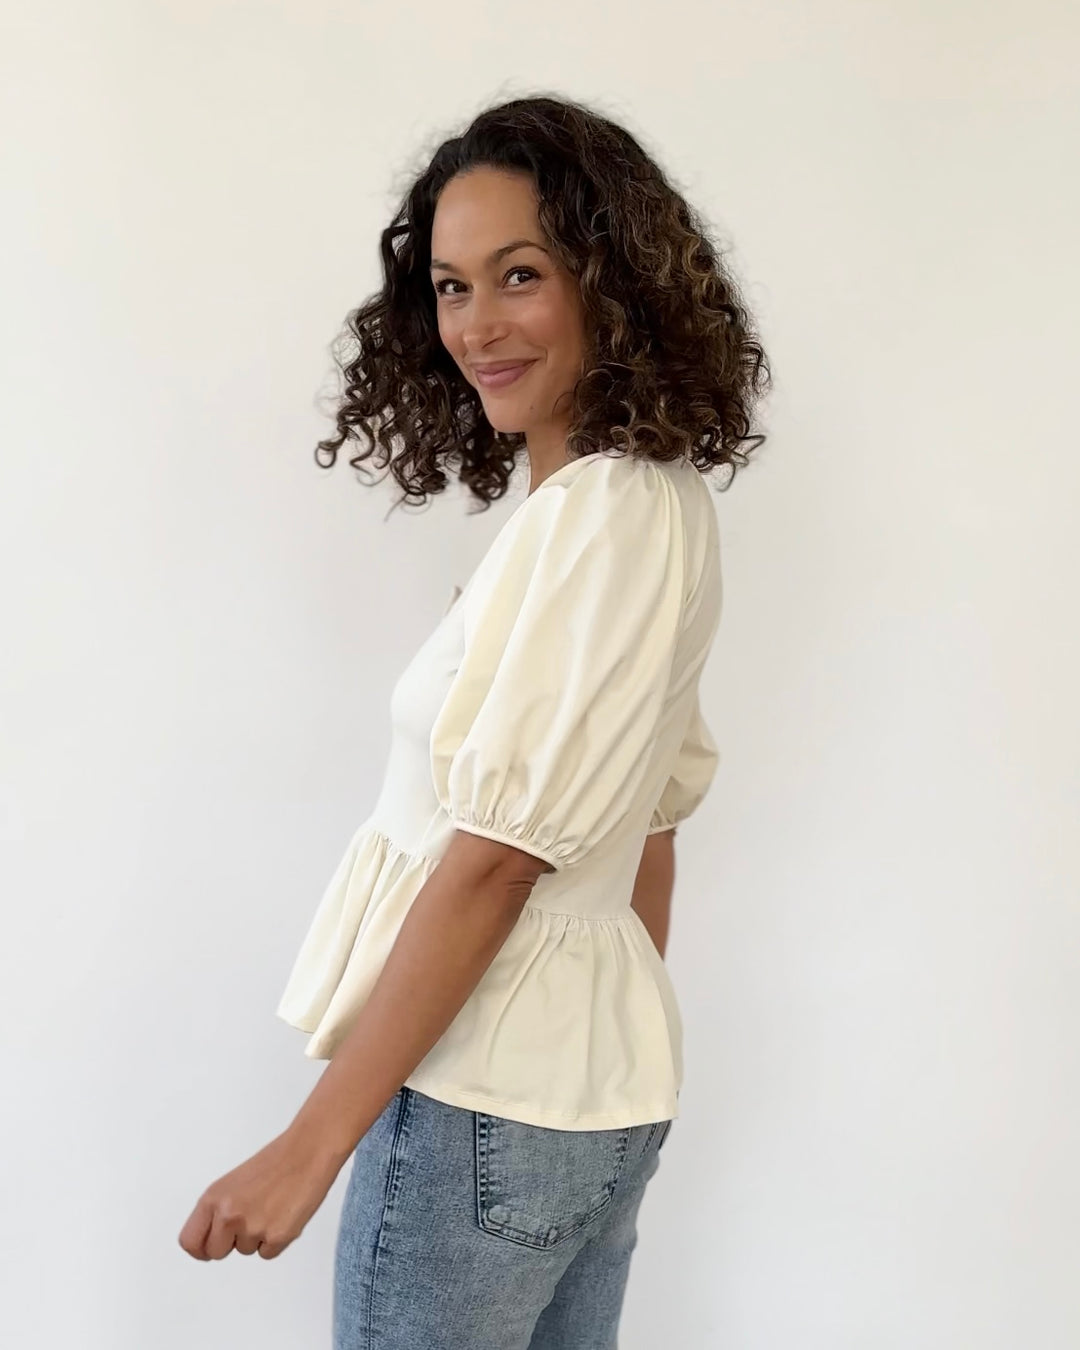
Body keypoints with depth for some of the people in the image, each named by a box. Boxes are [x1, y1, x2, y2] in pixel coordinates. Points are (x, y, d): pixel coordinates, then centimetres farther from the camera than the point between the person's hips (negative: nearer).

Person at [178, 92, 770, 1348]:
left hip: (485, 1096, -8)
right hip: (603, 1075, 8)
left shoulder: (596, 516, -20)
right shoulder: (656, 501, 8)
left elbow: (494, 861, -22)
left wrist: (310, 1147, -17)